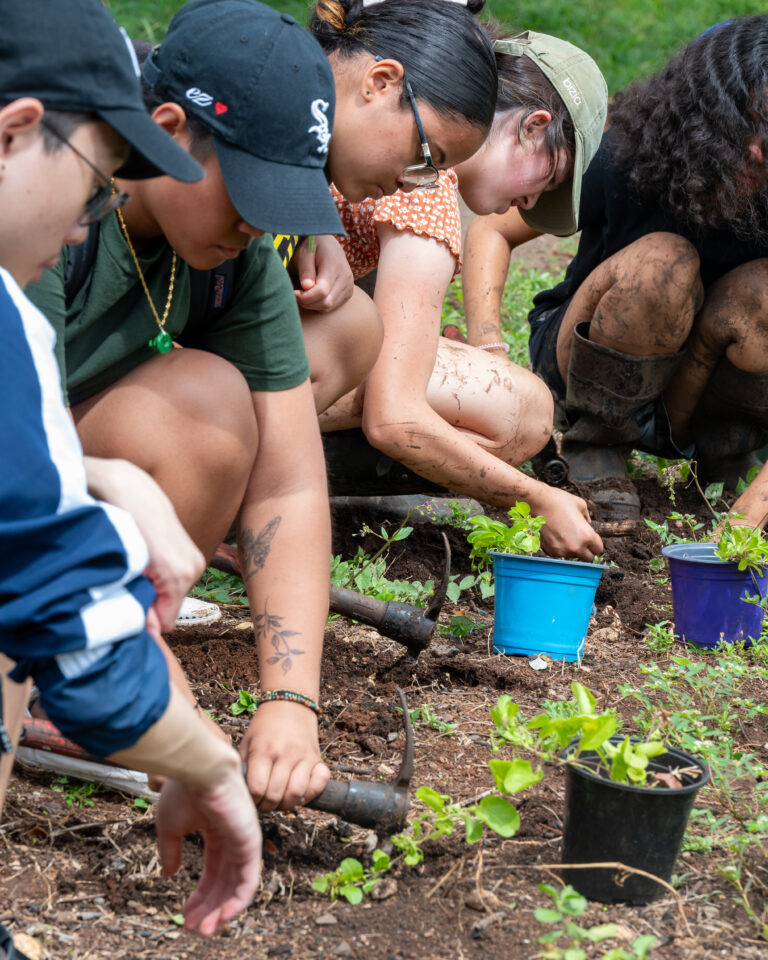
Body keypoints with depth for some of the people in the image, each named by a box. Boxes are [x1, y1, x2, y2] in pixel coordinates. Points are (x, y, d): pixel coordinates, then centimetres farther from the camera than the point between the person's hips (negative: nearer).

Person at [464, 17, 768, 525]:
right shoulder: (625, 164, -24)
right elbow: (492, 229, -12)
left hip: (701, 383, 1)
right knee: (662, 261, -34)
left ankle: (718, 446, -4)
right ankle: (597, 448, -11)